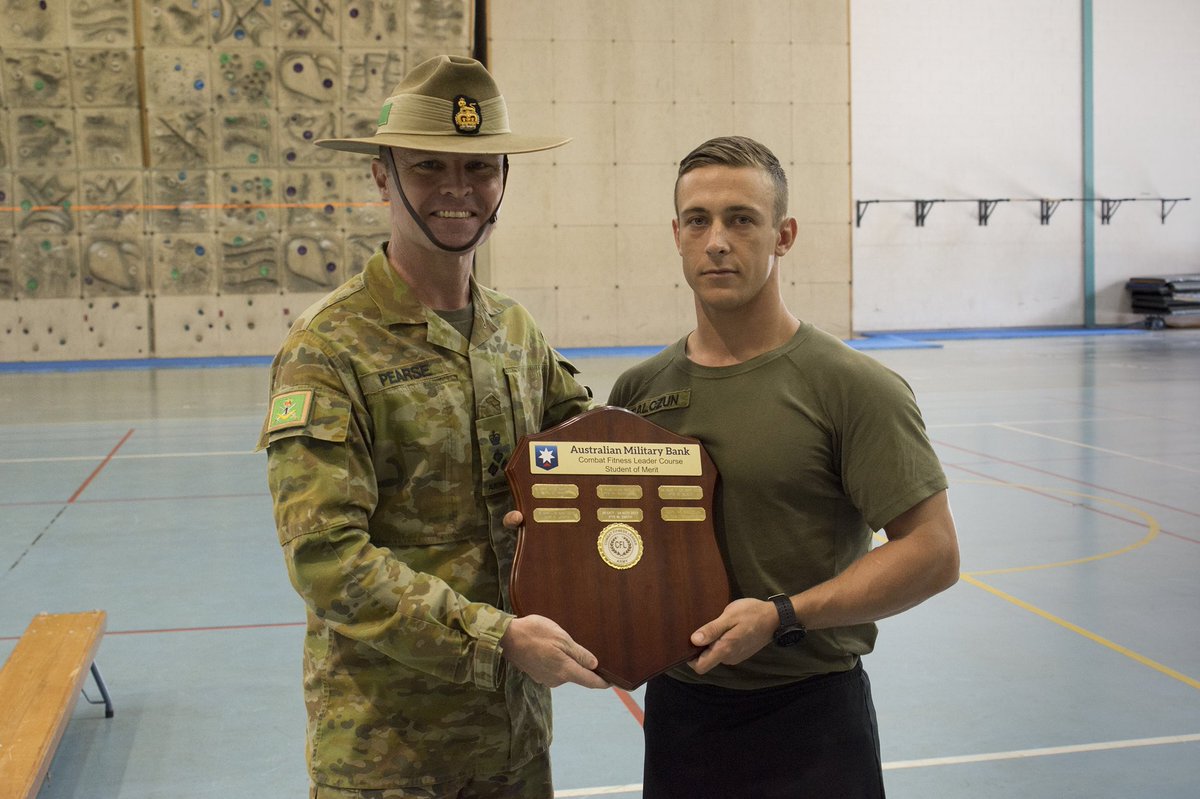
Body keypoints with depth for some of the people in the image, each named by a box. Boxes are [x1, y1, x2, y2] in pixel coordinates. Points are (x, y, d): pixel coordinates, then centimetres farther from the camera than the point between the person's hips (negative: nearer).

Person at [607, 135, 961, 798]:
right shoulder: (638, 390, 4)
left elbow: (932, 551, -13)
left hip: (808, 719, -4)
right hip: (676, 705, 4)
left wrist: (782, 616, -19)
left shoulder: (854, 388, -11)